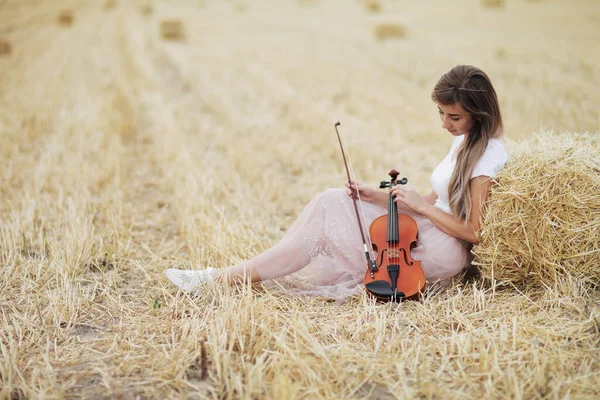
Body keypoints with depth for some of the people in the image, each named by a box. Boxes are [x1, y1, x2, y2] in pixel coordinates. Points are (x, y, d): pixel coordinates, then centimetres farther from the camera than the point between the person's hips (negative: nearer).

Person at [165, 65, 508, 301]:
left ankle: (229, 277, -11)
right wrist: (377, 197, 4)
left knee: (329, 213, -15)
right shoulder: (464, 142, 13)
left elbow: (473, 232, -17)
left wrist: (420, 204, -16)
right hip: (428, 234, 9)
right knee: (331, 203, -8)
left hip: (443, 253, -9)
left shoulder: (488, 155, -15)